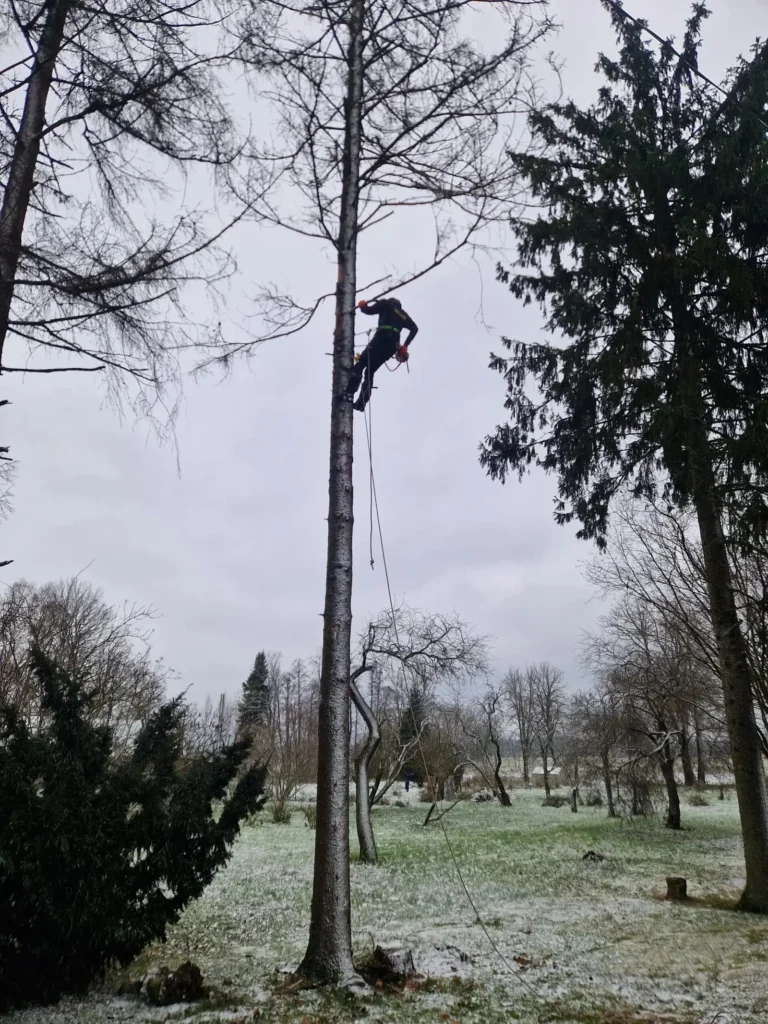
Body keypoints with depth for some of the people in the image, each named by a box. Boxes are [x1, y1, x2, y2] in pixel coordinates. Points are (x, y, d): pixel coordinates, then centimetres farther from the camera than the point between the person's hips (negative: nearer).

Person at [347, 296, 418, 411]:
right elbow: (414, 328, 21)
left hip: (381, 338, -5)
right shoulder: (403, 314, 32)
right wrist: (405, 346, 16)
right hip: (393, 345, 5)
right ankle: (362, 403, -6)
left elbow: (369, 311, 5)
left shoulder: (386, 304, 17)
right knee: (370, 371, 10)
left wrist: (362, 305, 27)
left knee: (360, 364, -3)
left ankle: (350, 391, -26)